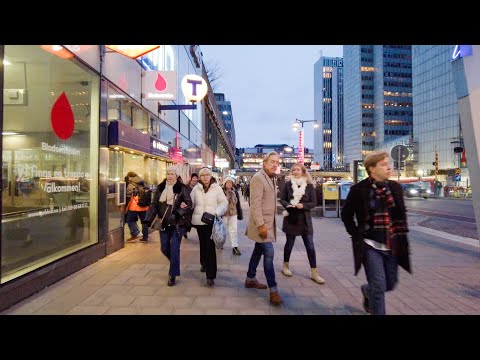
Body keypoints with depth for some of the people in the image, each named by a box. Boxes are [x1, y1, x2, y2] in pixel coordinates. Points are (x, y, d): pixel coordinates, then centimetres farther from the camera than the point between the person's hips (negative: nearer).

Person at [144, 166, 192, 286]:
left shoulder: (182, 188, -5)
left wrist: (177, 214, -23)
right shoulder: (160, 188, 6)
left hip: (178, 223, -4)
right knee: (164, 248, 11)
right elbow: (154, 204, 6)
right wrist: (149, 219, -5)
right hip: (164, 223, 4)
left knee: (174, 248, -4)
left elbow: (189, 204, -9)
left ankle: (173, 275, 12)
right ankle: (175, 263, 41)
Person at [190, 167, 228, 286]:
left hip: (211, 221, -3)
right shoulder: (196, 189, 5)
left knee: (210, 246, -9)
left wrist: (216, 213, -17)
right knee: (203, 244, 19)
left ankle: (210, 275, -4)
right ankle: (204, 264, 43)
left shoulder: (216, 188, -3)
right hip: (199, 221, 4)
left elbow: (224, 202, -1)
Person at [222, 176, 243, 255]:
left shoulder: (235, 192, 6)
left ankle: (235, 247, 6)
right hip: (224, 214, -3)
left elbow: (238, 204, 12)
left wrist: (239, 214, 11)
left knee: (233, 231, 3)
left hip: (233, 214, 3)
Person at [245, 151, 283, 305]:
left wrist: (268, 222, 15)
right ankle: (273, 290, 0)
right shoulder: (258, 178, -16)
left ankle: (250, 279, 32)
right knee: (269, 253, -9)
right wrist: (261, 225, -25)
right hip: (261, 223, -9)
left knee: (259, 250, 17)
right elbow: (255, 204, -21)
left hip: (268, 222, 9)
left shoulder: (271, 178, 13)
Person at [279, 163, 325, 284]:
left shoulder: (309, 185, -2)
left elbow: (314, 202, -2)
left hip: (304, 219, 1)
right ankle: (285, 266, 31)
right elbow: (282, 199, 0)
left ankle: (314, 272, 11)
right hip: (291, 218, 0)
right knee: (289, 243, 12)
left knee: (310, 245, 1)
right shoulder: (288, 184, -2)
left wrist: (303, 205, -19)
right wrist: (288, 205, -19)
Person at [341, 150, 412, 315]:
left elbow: (402, 213, 16)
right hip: (370, 245, -5)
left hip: (392, 245, 5)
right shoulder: (358, 189, -11)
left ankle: (367, 290, 47)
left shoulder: (395, 187, 2)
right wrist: (356, 235, -3)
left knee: (390, 284, 16)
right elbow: (346, 215, 1)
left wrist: (401, 233, 8)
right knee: (379, 286, -6)